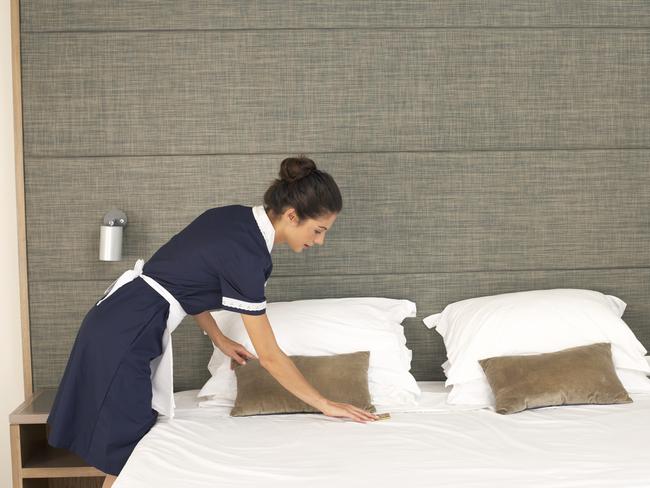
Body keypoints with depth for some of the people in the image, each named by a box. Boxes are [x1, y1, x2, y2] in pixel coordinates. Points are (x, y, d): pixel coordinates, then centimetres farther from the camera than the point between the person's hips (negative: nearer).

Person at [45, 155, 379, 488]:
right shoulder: (245, 255, -21)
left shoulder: (233, 217, 3)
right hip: (125, 337, -9)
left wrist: (218, 338, 21)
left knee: (127, 454, 14)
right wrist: (325, 404, -6)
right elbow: (270, 357, -16)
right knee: (125, 460, 0)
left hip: (117, 323, 9)